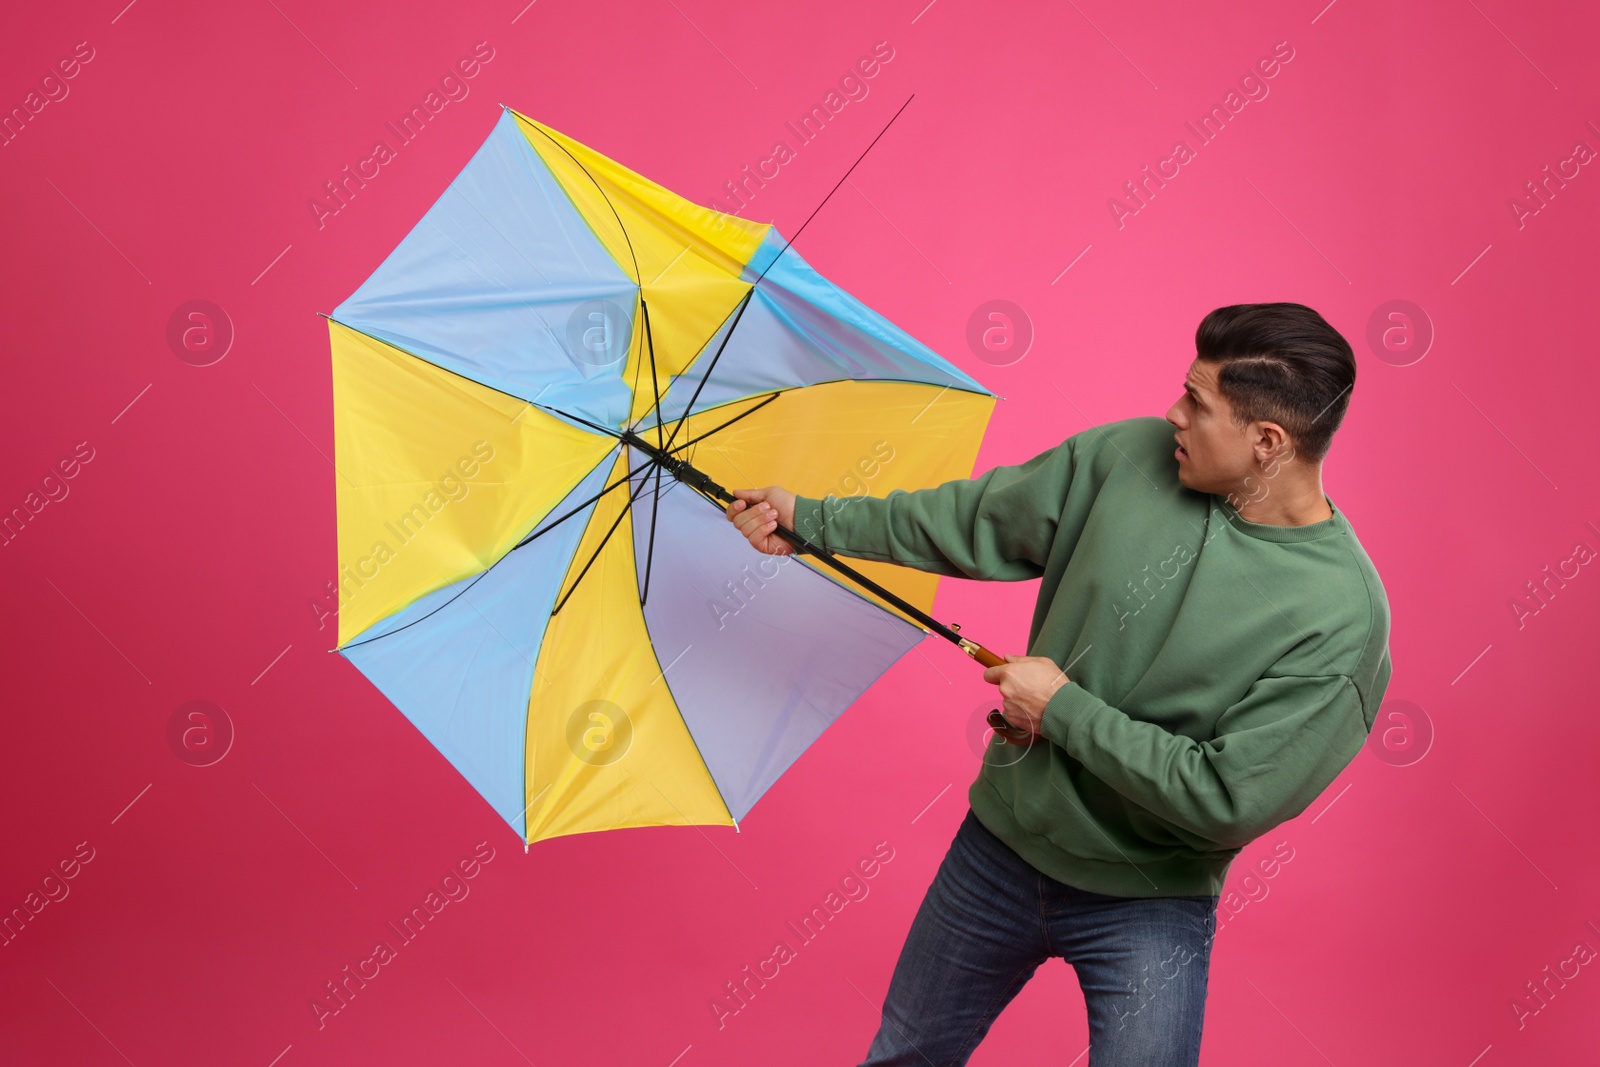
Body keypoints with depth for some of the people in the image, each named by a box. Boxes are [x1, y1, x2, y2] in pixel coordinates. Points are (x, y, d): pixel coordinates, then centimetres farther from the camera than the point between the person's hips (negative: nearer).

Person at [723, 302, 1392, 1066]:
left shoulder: (1342, 613, -24)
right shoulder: (1131, 455, -11)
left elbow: (1226, 801, -25)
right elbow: (978, 520, 3)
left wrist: (1064, 708, -19)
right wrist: (814, 519, 6)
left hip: (1148, 905, -4)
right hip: (999, 843, 4)